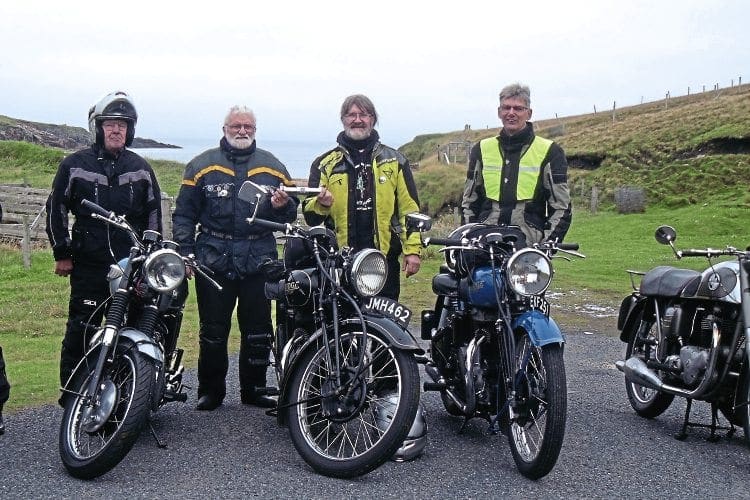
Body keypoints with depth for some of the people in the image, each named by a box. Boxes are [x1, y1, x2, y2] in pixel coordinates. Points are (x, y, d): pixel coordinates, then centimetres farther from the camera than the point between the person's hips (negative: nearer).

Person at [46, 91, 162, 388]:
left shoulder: (141, 169, 12)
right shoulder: (75, 165, 5)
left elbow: (153, 213, 16)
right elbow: (56, 209, 7)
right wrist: (62, 253, 3)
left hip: (131, 265, 2)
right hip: (88, 265, -2)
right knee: (81, 331, -3)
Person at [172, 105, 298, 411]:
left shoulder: (272, 166, 10)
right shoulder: (202, 165, 5)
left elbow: (291, 213, 13)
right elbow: (184, 213, 4)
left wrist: (283, 206, -11)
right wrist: (185, 252, -6)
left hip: (258, 259, 2)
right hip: (213, 260, -1)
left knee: (258, 330, 7)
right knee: (213, 329, 5)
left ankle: (254, 389, 19)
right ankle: (210, 390, 17)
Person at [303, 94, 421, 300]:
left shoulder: (394, 161, 10)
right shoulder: (325, 163, 10)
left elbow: (409, 207, 7)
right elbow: (309, 214, 9)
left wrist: (412, 249, -2)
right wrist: (321, 204, -15)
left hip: (385, 258, 0)